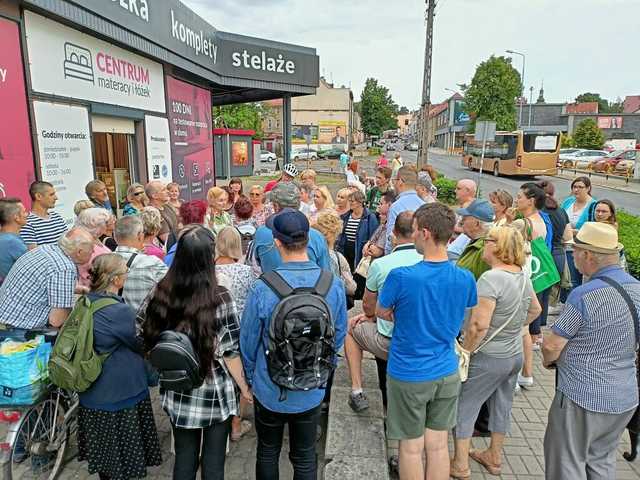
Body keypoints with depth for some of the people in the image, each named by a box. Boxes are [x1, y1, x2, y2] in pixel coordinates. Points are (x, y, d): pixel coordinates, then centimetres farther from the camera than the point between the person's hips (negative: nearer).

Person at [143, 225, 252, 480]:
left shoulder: (162, 293, -9)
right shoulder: (220, 298, -21)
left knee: (184, 458, 20)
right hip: (215, 394, -3)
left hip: (178, 394, 4)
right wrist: (244, 388, 2)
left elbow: (151, 340, 2)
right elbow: (229, 352, -14)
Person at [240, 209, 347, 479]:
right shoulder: (334, 285, -17)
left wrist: (250, 377, 8)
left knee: (267, 453, 23)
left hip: (269, 390, -1)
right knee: (305, 457, 21)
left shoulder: (262, 288, -24)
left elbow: (248, 341, -11)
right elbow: (339, 337, -3)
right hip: (312, 391, 2)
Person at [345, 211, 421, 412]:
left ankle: (357, 391, 19)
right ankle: (388, 402, 35)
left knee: (350, 326, 23)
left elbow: (368, 307, 1)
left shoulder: (380, 264, -16)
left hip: (389, 344, -3)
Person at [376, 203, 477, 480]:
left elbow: (381, 312, -5)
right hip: (447, 373, 4)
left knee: (411, 448, 13)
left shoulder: (400, 277, -22)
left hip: (409, 375, -4)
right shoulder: (465, 279, -8)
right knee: (438, 445, 17)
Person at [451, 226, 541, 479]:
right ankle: (494, 458, 39)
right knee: (501, 406, 22)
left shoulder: (491, 278, -25)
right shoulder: (523, 276, 0)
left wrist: (464, 352, -17)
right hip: (515, 355, 8)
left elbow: (479, 325, -30)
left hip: (488, 358, -8)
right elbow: (535, 310, 17)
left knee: (464, 407, 8)